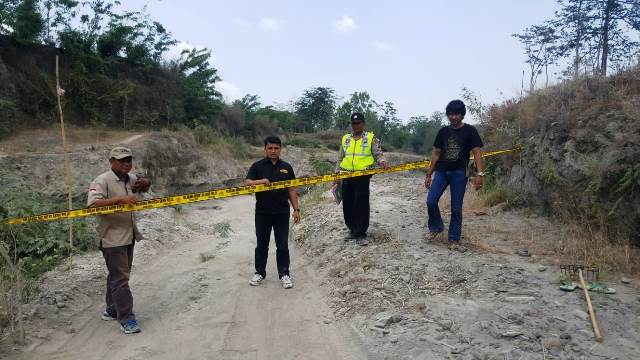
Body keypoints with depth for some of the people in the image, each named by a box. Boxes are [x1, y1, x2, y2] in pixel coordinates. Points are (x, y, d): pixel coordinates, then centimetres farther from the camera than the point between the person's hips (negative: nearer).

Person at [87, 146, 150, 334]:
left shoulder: (131, 178, 10)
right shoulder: (102, 181, -13)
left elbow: (144, 186, 31)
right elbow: (92, 204, -25)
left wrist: (144, 183, 6)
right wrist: (119, 199, -33)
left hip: (129, 236, 8)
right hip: (112, 238, -8)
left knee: (118, 274, 19)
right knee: (120, 278, -7)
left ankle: (112, 310, 33)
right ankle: (126, 319, -2)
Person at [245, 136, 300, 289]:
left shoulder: (286, 167, 5)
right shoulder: (257, 166, 0)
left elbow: (291, 190, 8)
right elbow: (247, 183, -9)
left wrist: (296, 209, 3)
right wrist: (261, 181, -28)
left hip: (282, 212, 1)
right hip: (262, 212, -1)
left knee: (282, 245, 5)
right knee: (262, 244, 11)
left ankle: (284, 274, 16)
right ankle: (260, 272, 25)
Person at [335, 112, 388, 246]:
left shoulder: (371, 138, 3)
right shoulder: (345, 138, 14)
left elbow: (378, 154, 0)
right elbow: (340, 158, 17)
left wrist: (382, 161, -21)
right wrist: (337, 173, 12)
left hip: (363, 175, -4)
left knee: (361, 205, -6)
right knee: (347, 204, 8)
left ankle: (360, 234, 1)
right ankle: (353, 230, 25)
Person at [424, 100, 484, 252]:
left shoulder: (469, 131, -1)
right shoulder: (443, 131, 9)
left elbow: (476, 152, -8)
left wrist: (480, 174, -20)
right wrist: (429, 174, 10)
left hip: (459, 173, -3)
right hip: (441, 171, 3)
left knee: (456, 208, 1)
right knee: (431, 201, -10)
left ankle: (454, 240, 10)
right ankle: (436, 227, 15)